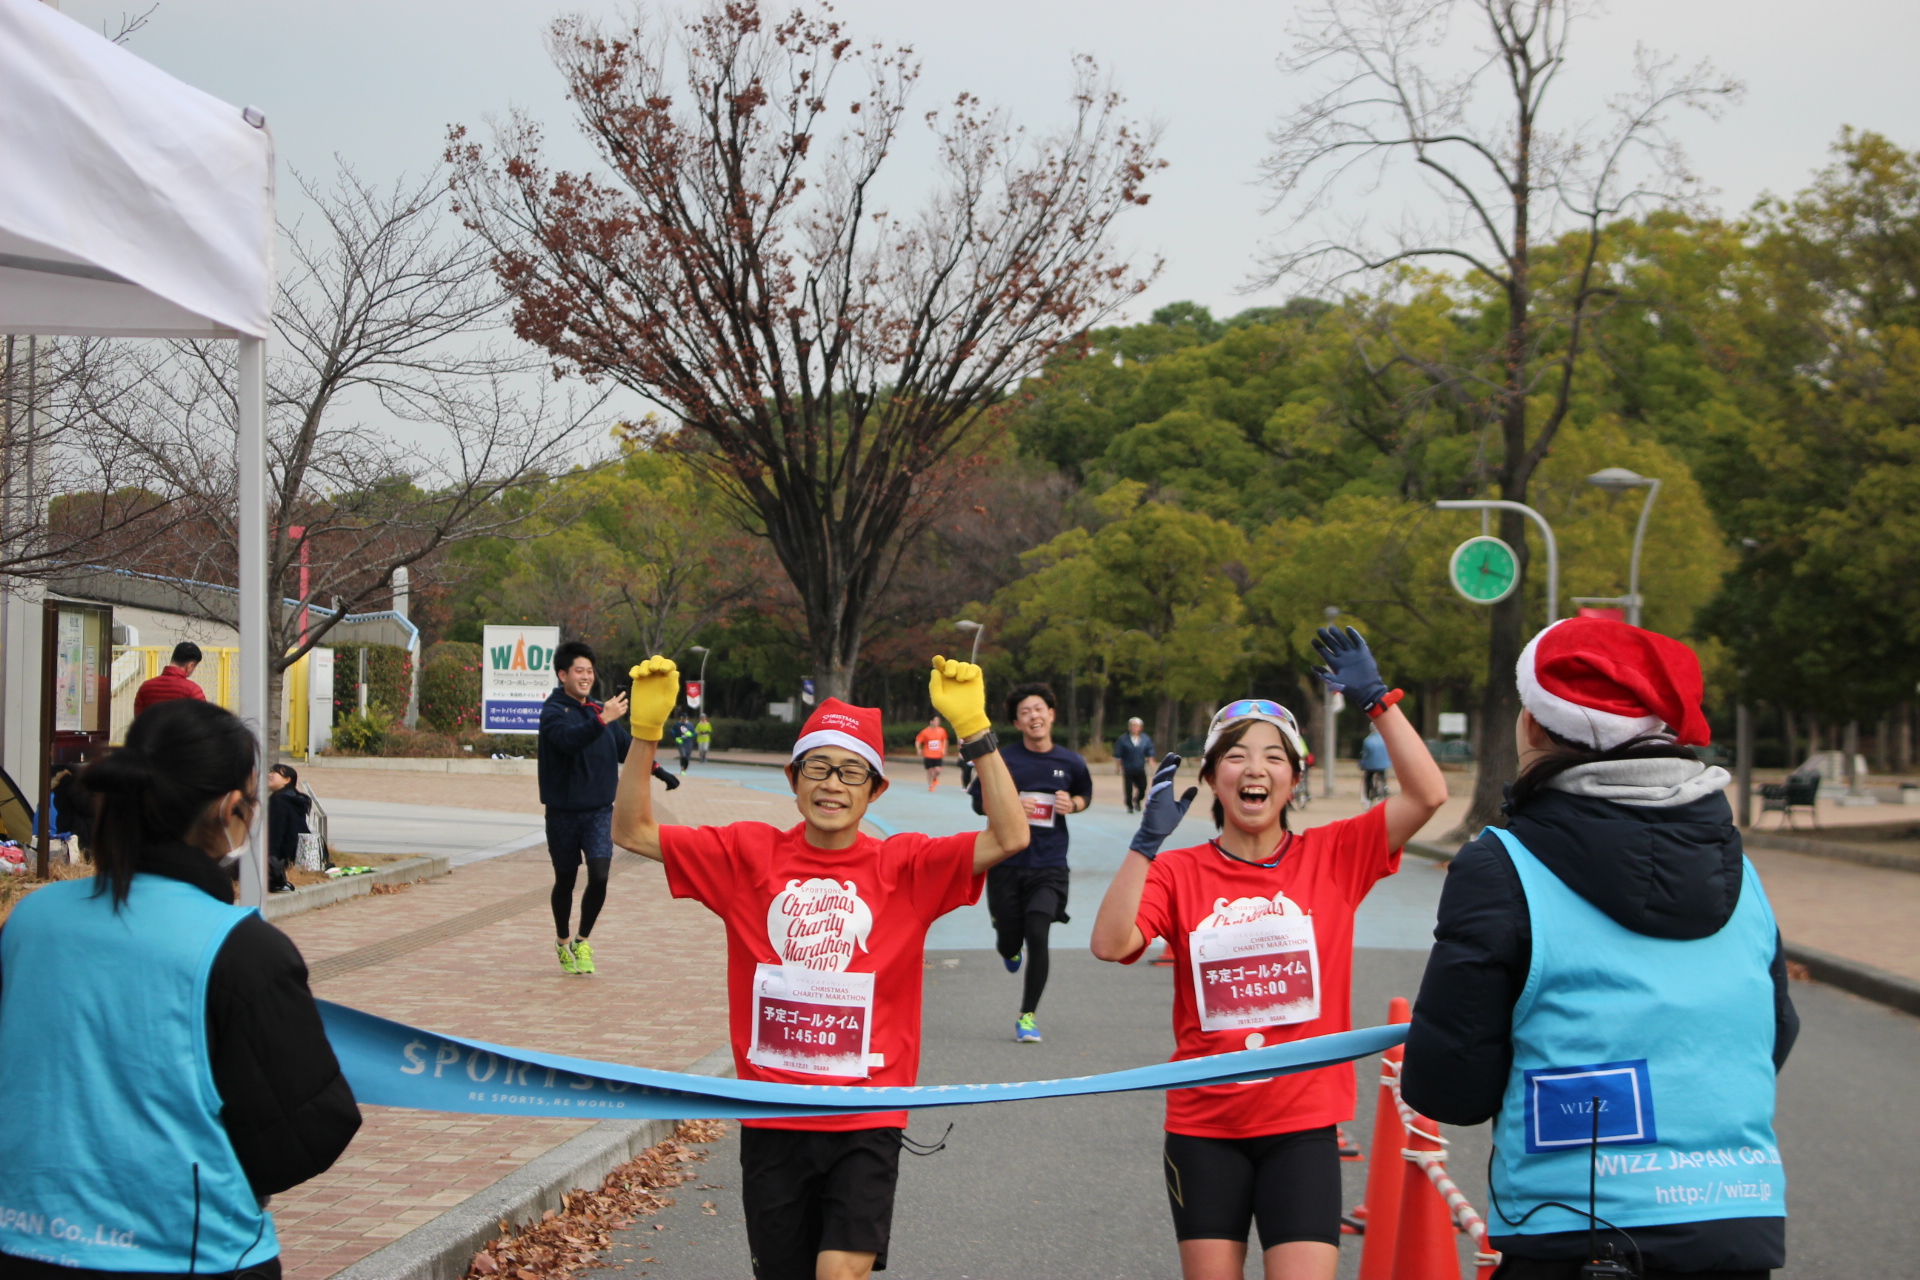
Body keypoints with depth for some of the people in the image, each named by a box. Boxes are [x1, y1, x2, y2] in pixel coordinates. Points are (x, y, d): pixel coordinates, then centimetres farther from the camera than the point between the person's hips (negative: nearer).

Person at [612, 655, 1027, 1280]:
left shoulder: (904, 866, -3)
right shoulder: (749, 854, 1)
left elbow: (1010, 837, -14)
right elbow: (631, 831, 1)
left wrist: (974, 731, -22)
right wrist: (646, 730, -11)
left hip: (866, 1120, -2)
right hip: (773, 1118, 2)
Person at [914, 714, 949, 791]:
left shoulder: (941, 730, 0)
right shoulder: (925, 732, -9)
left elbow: (944, 740, 16)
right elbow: (917, 741, -2)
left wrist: (944, 749, 6)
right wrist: (919, 750, -14)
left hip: (938, 755, 2)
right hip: (928, 755, -2)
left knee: (937, 770, -10)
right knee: (930, 770, 2)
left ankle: (935, 778, 24)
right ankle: (930, 786, 20)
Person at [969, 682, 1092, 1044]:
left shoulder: (1070, 763, 2)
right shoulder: (1004, 759, -4)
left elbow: (1085, 794, 20)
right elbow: (979, 801, 3)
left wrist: (1073, 804, -3)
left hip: (1048, 867, 0)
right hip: (1007, 864, 0)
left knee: (1037, 936, -15)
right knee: (1010, 943, 7)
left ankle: (1028, 1016, 1)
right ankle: (1007, 939, 49)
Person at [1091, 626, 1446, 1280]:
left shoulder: (1331, 856, 1)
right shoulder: (1178, 871, 0)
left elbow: (1427, 795, -10)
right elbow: (1111, 943, -15)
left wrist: (1375, 699, -12)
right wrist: (1148, 839, -19)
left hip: (1302, 1124, -1)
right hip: (1204, 1125, 1)